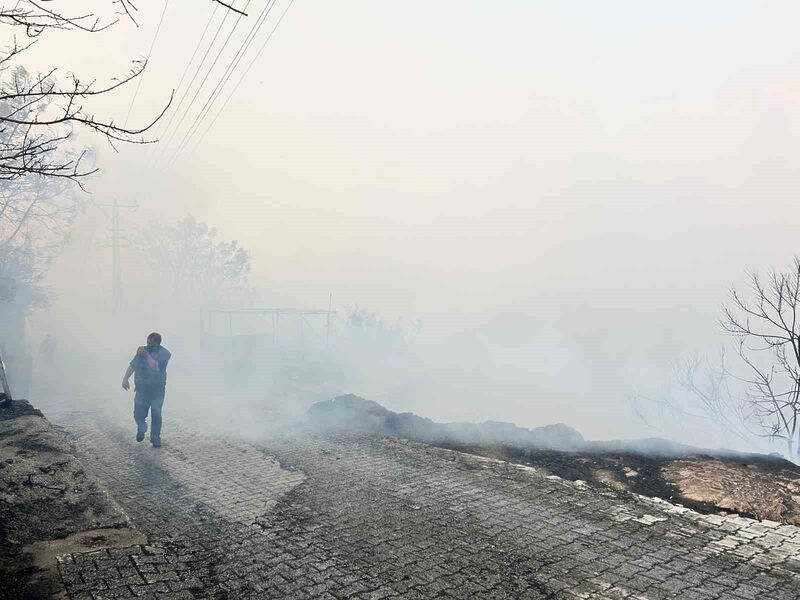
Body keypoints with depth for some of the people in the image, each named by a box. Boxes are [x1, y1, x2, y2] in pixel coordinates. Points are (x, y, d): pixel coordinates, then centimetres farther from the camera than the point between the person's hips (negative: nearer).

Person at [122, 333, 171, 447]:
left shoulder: (164, 353, -9)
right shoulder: (142, 350, 3)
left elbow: (156, 367, -20)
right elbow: (132, 365, 5)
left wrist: (146, 355, -22)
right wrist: (125, 378, -6)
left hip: (157, 389, -3)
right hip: (142, 388, 3)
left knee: (156, 414, -2)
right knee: (138, 414, 0)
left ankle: (155, 438, 12)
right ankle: (141, 429, 30)